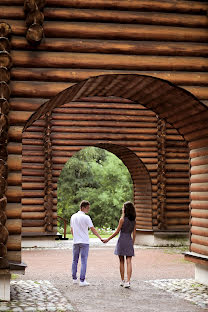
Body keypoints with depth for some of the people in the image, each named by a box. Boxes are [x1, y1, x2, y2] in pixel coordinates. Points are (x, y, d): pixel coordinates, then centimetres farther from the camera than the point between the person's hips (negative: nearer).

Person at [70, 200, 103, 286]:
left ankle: (74, 279, 20)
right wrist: (100, 238, -11)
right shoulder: (86, 217, -11)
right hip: (84, 242, -5)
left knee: (75, 260, 14)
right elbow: (93, 229, -13)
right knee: (83, 261, -3)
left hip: (75, 242, 5)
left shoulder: (73, 217, 7)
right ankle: (82, 281, -6)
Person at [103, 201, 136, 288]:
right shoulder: (133, 220, 4)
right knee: (129, 262, 0)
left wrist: (108, 239, 0)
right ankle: (128, 281, -9)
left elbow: (117, 232, -9)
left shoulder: (122, 219, -11)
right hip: (129, 241, 3)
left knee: (122, 262, 8)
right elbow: (134, 234, 8)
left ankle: (122, 281, 15)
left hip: (122, 240, -3)